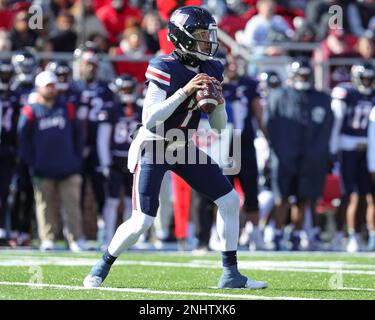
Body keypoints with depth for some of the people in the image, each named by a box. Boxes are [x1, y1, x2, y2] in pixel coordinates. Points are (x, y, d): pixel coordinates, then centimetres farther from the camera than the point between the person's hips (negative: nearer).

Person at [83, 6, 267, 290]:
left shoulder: (211, 70, 0)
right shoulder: (165, 69, -21)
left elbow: (220, 126, 5)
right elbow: (149, 119, -28)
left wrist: (218, 100, -16)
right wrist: (185, 91, -32)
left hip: (183, 148, 7)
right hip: (153, 148, -7)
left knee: (230, 200, 0)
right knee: (142, 221, -12)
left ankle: (230, 273, 8)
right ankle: (101, 268, 10)